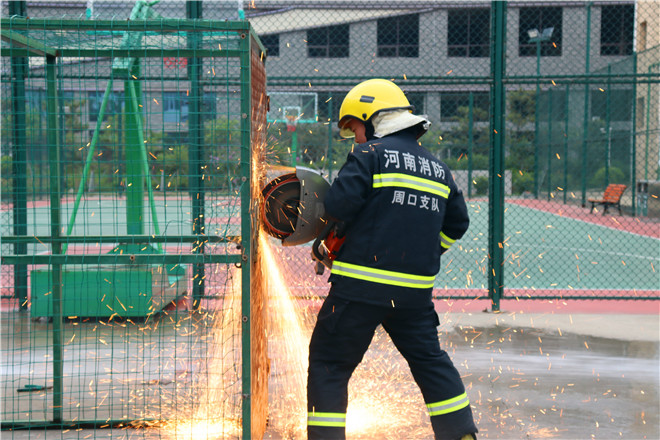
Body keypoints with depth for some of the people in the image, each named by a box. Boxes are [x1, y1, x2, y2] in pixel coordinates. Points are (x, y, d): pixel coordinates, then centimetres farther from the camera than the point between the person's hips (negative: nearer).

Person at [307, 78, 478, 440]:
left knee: (328, 364, 6)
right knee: (430, 361, 18)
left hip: (360, 286, -5)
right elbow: (456, 224, 20)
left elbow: (338, 204, -14)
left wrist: (341, 226, 7)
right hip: (415, 291, 6)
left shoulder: (370, 155, -5)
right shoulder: (438, 169, 15)